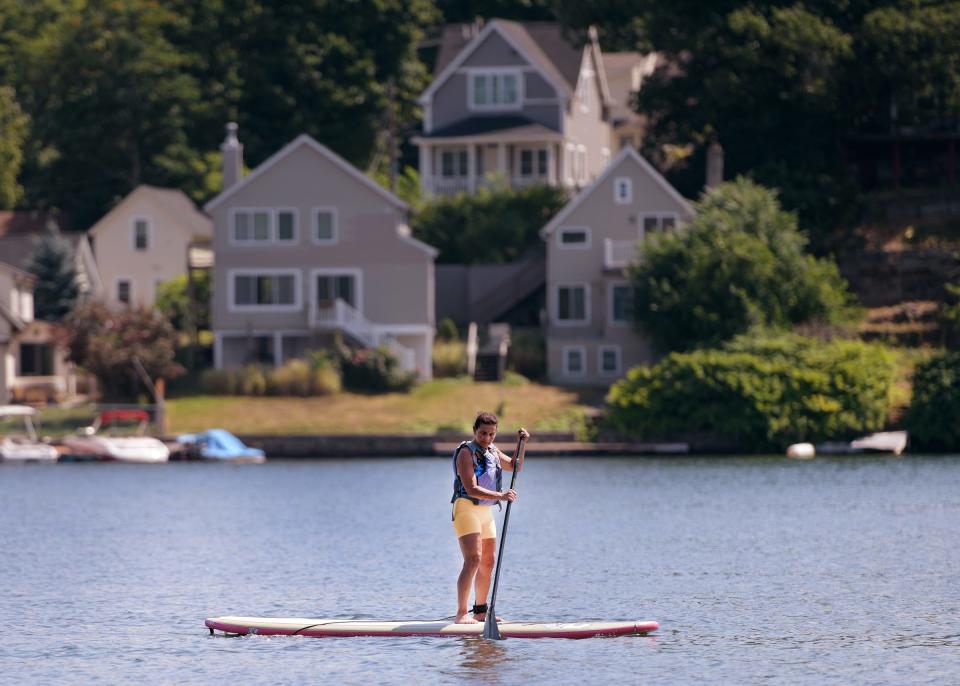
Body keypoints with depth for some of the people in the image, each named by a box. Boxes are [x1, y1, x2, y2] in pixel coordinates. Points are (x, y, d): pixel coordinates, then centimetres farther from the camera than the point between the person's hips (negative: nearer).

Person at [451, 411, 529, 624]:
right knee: (473, 560, -21)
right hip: (467, 509, -9)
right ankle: (461, 614, -26)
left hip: (485, 511, 9)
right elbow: (472, 489, -23)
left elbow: (514, 466, 28)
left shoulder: (492, 451, 13)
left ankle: (480, 611, 24)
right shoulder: (466, 452, -14)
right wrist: (500, 496, -33)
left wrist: (521, 444, 13)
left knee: (488, 563, 13)